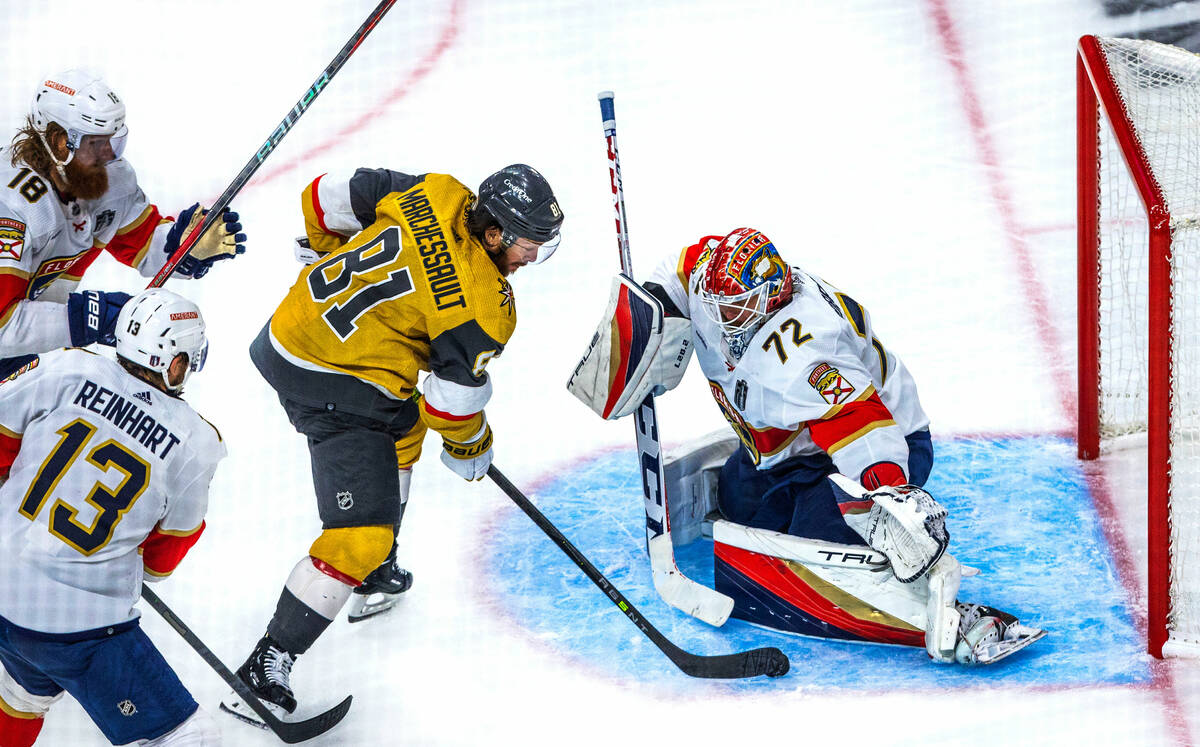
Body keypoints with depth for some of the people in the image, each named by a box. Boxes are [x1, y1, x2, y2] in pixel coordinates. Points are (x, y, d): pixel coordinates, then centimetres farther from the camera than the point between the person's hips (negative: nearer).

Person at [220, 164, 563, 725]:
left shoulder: (435, 193, -1)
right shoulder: (484, 306, -17)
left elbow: (333, 196, 8)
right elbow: (454, 398, -9)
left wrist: (327, 252, 27)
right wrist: (469, 449, 11)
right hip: (336, 393, -10)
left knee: (402, 426, 34)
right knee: (360, 536, -8)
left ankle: (375, 576, 43)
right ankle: (264, 671, -6)